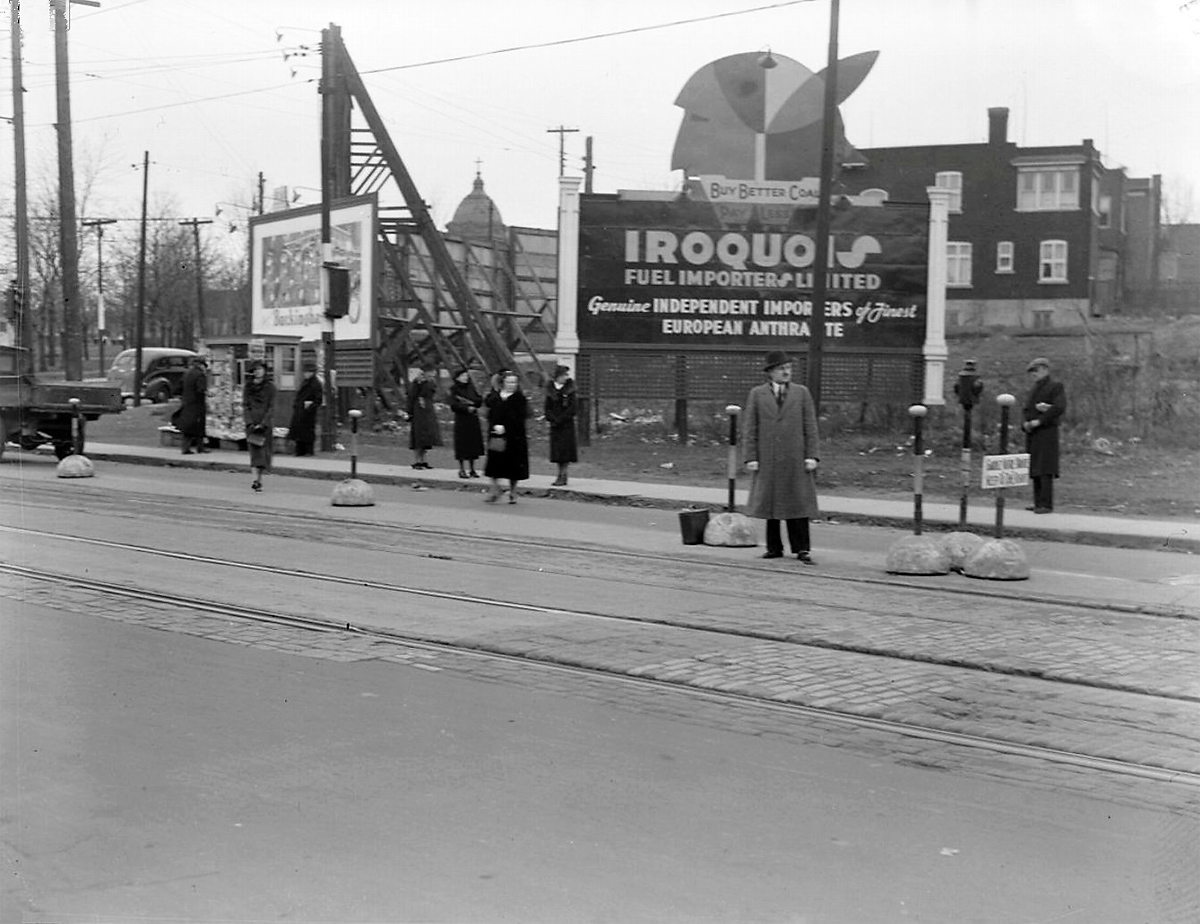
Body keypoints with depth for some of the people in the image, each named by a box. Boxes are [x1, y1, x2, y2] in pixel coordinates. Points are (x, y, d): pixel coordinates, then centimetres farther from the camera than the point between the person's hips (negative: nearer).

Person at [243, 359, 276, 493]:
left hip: (265, 424, -1)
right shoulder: (248, 387, 8)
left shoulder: (270, 387, 3)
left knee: (264, 450, -1)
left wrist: (263, 424, -12)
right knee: (254, 451, -8)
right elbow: (245, 405, 5)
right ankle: (257, 479, -16)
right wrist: (250, 423, -8)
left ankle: (259, 479, 8)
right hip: (252, 424, 1)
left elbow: (271, 407, -1)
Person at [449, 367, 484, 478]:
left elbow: (480, 400, 3)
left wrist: (469, 402, -13)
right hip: (461, 419, -4)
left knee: (474, 444, 4)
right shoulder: (454, 389, -2)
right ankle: (462, 470, 4)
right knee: (462, 445, -3)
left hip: (473, 419, 4)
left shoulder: (471, 387, 10)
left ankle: (472, 470, 12)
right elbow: (454, 405, -11)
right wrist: (467, 408, -16)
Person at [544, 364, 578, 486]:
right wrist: (551, 419, -9)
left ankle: (563, 475, -1)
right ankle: (561, 475, 12)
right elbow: (548, 407, 6)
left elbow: (571, 409, -8)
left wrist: (560, 420, -13)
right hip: (554, 424, 3)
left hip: (567, 424, -3)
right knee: (556, 449, 4)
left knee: (565, 449, -5)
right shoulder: (551, 390, 5)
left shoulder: (569, 390, -4)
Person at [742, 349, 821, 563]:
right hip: (768, 460, 1)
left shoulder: (801, 393, 7)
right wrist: (751, 457, -3)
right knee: (770, 504, 5)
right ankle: (774, 548, 14)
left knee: (798, 504, -1)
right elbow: (750, 429, 4)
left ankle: (802, 549, 3)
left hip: (795, 460, 0)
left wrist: (812, 455, -4)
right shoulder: (757, 394, 6)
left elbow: (810, 427, 4)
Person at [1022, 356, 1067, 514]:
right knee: (1034, 470, 6)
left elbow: (1060, 408, -15)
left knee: (1045, 470, -12)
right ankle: (1038, 503, 9)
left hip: (1046, 432, -7)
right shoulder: (1033, 390, 22)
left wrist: (1039, 421, -18)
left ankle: (1046, 505, -13)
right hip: (1032, 434, 8)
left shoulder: (1056, 387, -2)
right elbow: (1027, 409, 15)